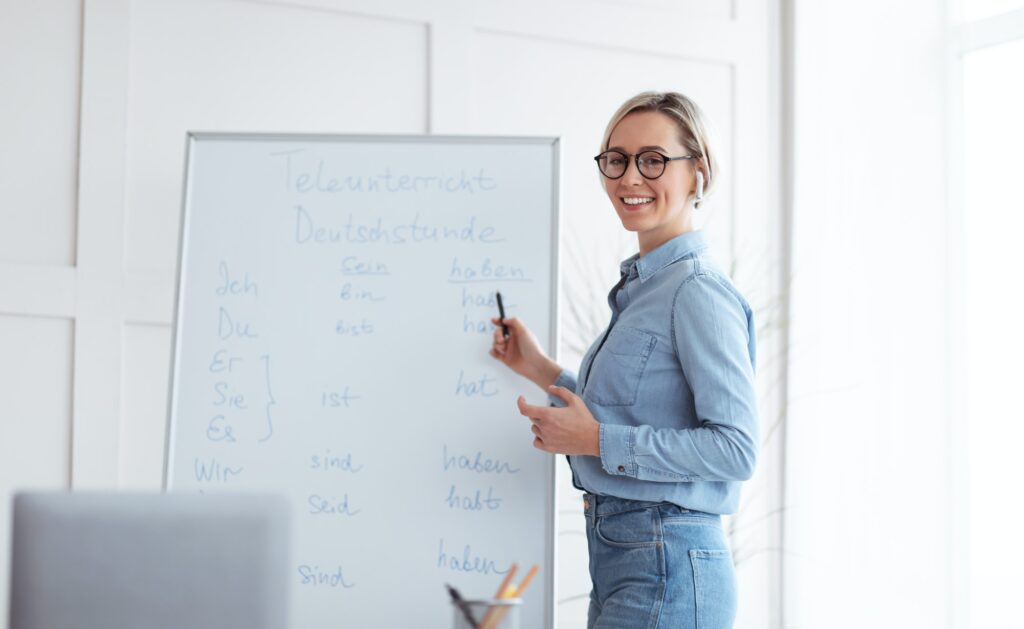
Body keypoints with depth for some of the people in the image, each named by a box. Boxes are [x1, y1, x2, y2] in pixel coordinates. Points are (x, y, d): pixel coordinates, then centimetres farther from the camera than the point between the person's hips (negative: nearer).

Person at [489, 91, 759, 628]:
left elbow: (735, 448, -20)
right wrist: (541, 369, 17)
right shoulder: (642, 286, 15)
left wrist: (596, 439, -19)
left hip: (666, 572, -9)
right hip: (621, 561, 9)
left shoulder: (698, 291, -14)